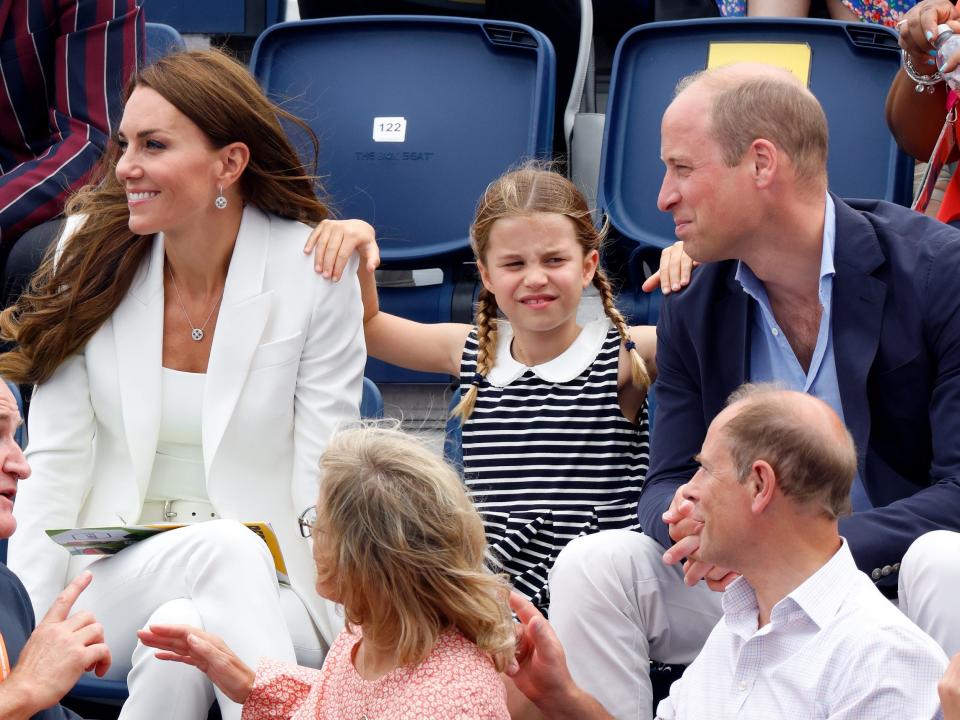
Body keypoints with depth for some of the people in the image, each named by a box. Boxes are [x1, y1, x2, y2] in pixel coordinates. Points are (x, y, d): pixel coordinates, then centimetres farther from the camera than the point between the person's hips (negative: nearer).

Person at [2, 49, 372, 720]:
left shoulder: (316, 274, -6)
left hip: (267, 591, -1)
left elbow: (323, 483, -5)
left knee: (181, 634, -37)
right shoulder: (91, 253, 0)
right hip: (115, 583, 1)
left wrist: (344, 642, -19)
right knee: (229, 549, -33)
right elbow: (56, 462, 0)